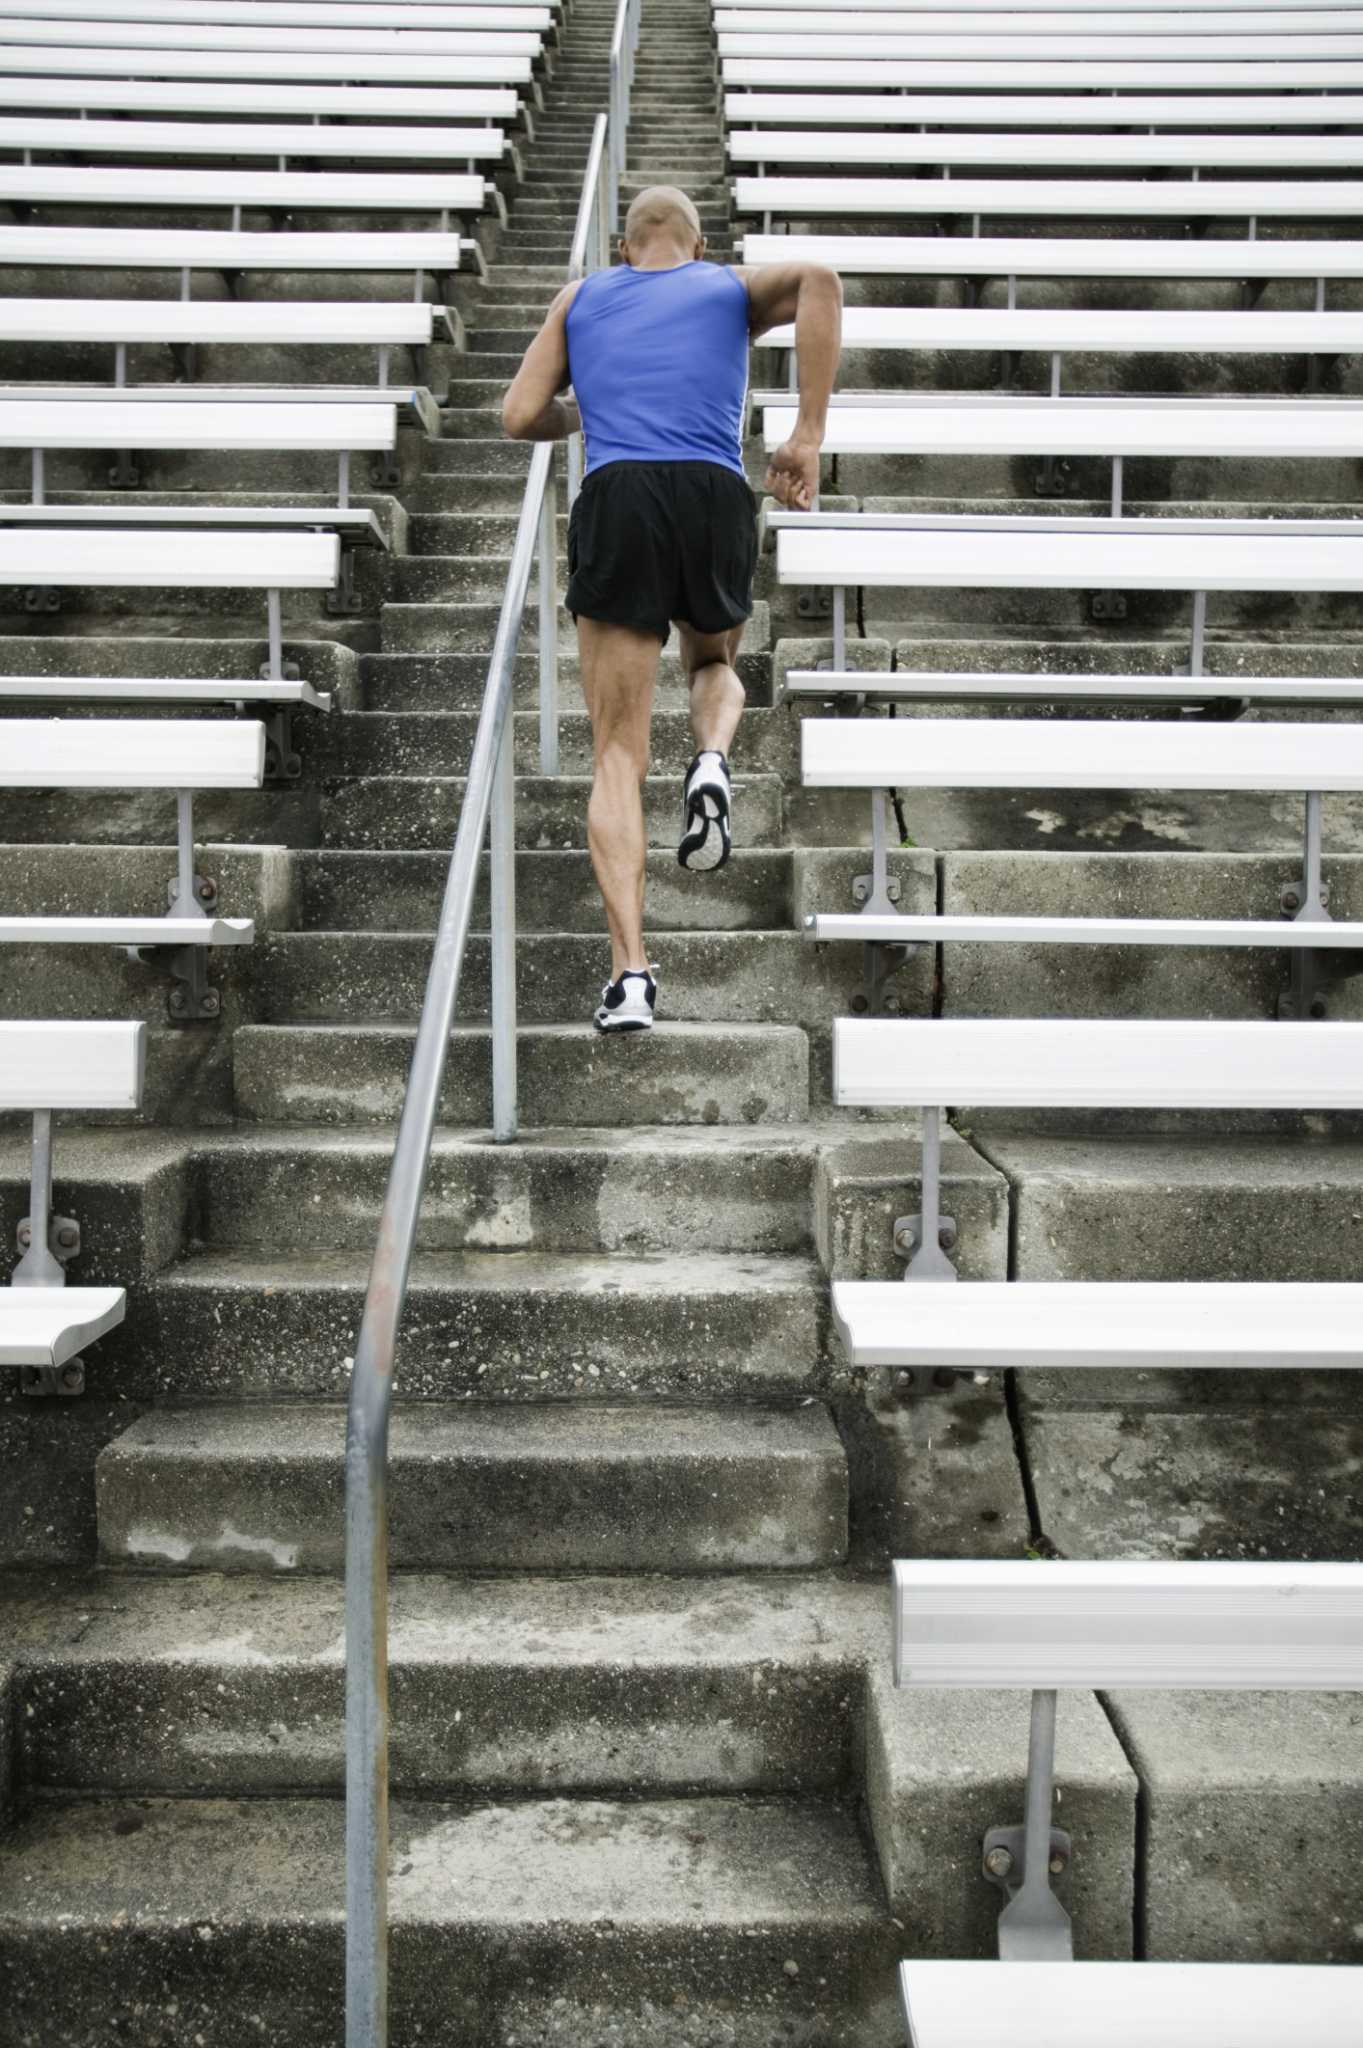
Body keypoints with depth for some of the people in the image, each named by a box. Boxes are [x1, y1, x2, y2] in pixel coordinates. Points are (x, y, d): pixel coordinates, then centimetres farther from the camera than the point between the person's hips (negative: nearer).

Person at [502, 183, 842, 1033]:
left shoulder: (580, 298, 25)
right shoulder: (735, 288, 22)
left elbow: (522, 417, 16)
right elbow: (819, 279, 0)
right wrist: (808, 439, -2)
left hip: (616, 499, 0)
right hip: (716, 498, 0)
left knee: (619, 755, 2)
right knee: (716, 662, 33)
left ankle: (630, 967, -12)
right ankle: (713, 760, -2)